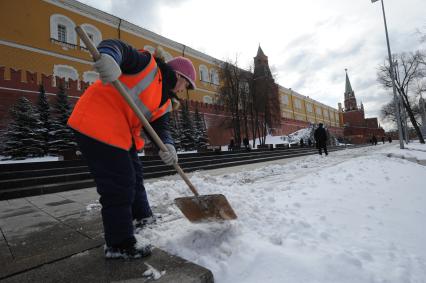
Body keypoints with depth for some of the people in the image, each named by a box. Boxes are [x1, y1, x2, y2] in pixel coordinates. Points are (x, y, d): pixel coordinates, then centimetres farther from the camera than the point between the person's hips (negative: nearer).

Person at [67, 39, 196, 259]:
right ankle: (120, 244, 9)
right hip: (97, 124, -10)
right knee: (119, 183, -7)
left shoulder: (166, 101, 14)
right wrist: (108, 57, -42)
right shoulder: (148, 64, -6)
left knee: (133, 174, 21)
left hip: (121, 133, 10)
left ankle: (141, 216, 43)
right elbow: (116, 46, -17)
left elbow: (161, 126, 4)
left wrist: (167, 146, -17)